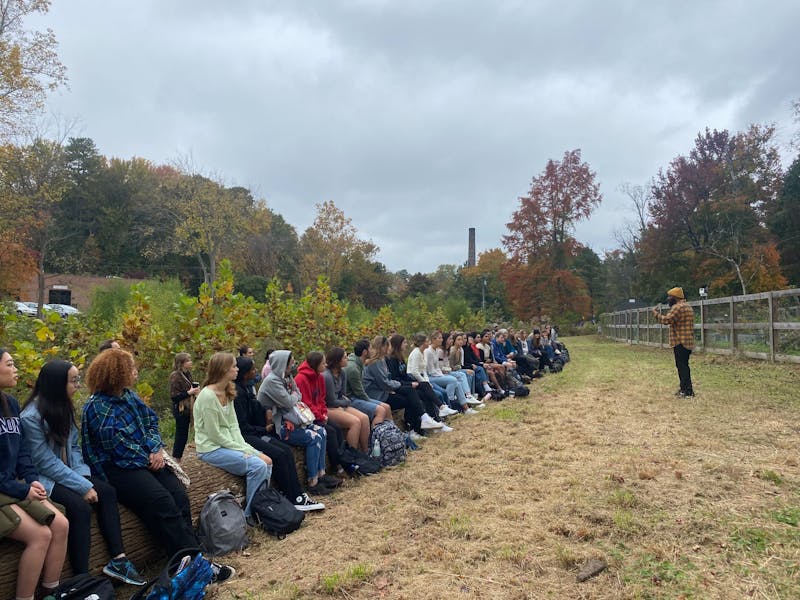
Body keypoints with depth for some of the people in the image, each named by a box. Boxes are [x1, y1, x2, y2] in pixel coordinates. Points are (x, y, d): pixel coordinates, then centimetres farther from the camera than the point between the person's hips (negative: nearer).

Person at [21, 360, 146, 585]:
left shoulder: (64, 408, 6)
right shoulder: (31, 416, -19)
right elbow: (45, 462, -21)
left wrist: (83, 478, -7)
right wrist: (83, 486, -22)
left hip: (68, 471, 8)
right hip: (44, 478, -7)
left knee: (106, 491, -13)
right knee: (80, 506, -28)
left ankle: (117, 560, -13)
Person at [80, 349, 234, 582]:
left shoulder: (129, 395, 14)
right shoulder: (96, 407, -9)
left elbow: (151, 421, 14)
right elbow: (118, 446, -13)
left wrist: (157, 449, -3)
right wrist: (148, 460, -5)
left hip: (146, 461, 7)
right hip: (118, 469, -7)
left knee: (180, 497, -17)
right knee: (162, 503, -27)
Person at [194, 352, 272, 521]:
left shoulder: (227, 393, 9)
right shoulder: (208, 396, -19)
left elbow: (234, 426, 6)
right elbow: (215, 435, -19)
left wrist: (246, 448, -8)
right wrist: (243, 450, -15)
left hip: (227, 444, 9)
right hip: (211, 449, -9)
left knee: (266, 461, -6)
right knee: (258, 466, -21)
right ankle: (250, 514, -6)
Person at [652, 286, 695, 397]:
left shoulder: (678, 307, -15)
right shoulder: (687, 306, 19)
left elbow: (666, 320, -21)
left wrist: (655, 312, -8)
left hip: (680, 342, -10)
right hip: (688, 342, 10)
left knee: (682, 366, -7)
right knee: (683, 366, 16)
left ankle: (688, 391, -5)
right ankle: (684, 388, 22)